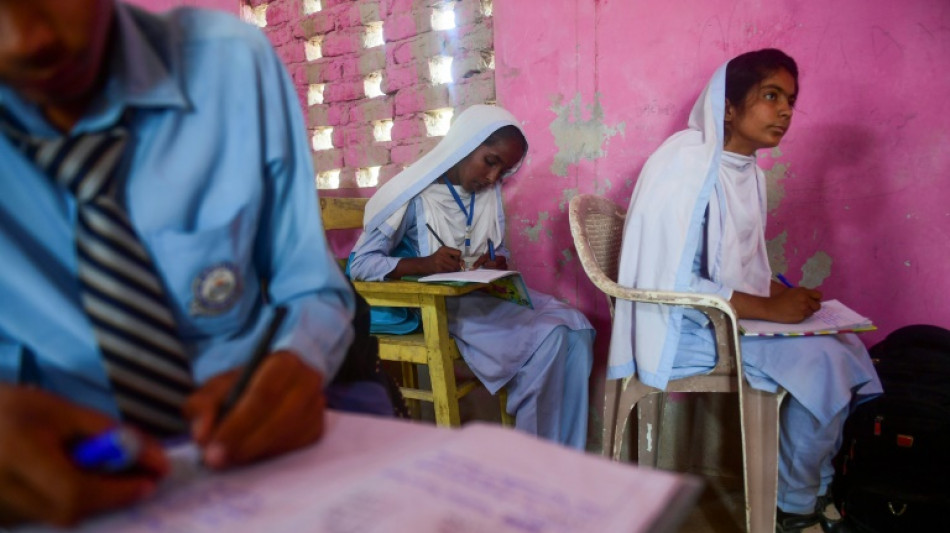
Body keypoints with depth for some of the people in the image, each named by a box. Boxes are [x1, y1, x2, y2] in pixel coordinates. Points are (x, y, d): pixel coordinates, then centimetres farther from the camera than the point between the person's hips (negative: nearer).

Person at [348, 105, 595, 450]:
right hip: (438, 305, -6)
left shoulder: (488, 194, 9)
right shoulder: (415, 194, -9)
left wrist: (498, 263, -7)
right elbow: (360, 264, -11)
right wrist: (424, 264, -27)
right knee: (547, 336, -24)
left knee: (574, 328, -15)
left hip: (485, 294, 7)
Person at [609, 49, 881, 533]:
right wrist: (771, 308, -22)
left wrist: (788, 295, -3)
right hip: (683, 332, -9)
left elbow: (746, 267, 16)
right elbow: (674, 283, -25)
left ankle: (826, 483, 19)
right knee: (821, 363, -17)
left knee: (847, 348, 1)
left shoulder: (746, 169, 9)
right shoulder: (688, 163, -18)